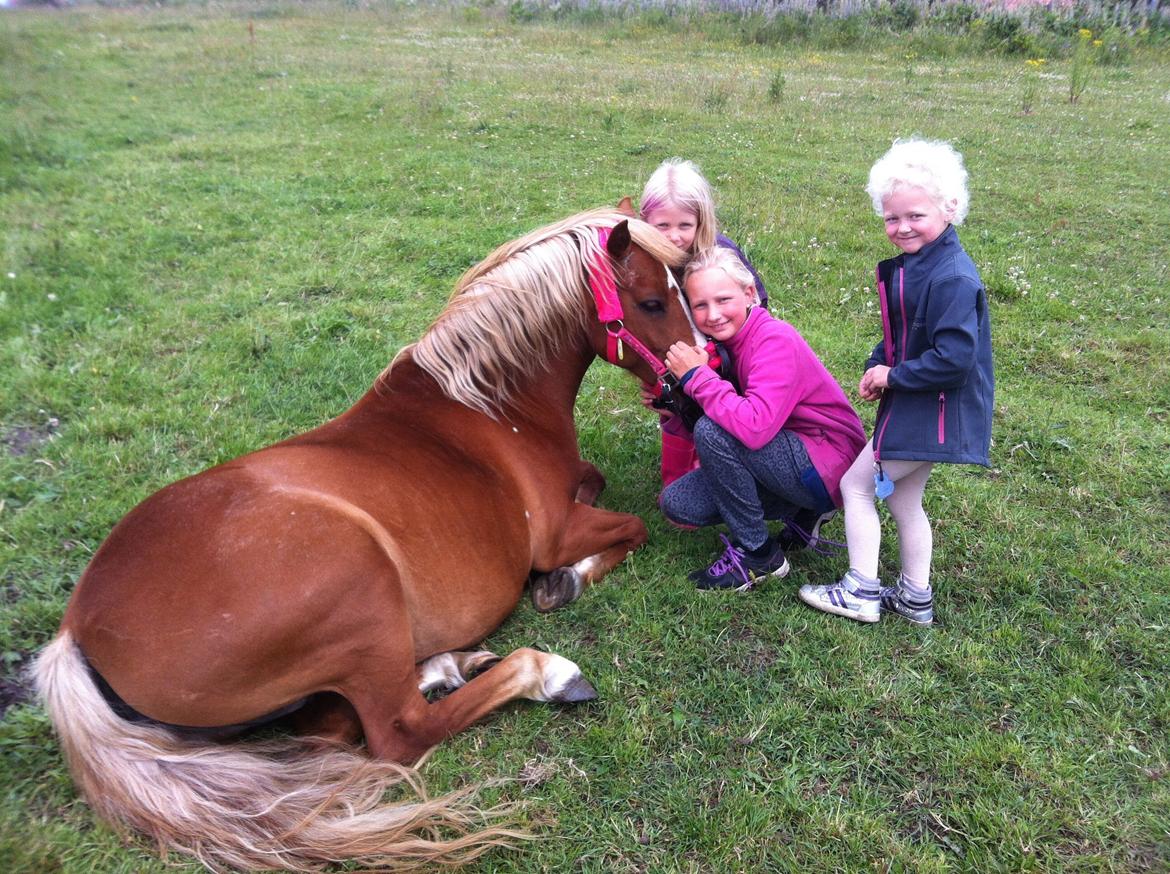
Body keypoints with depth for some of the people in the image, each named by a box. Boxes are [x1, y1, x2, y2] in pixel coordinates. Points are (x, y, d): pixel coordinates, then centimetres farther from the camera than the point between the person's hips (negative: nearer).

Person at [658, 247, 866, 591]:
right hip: (785, 457, 9)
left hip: (828, 468, -9)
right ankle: (801, 512, 12)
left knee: (712, 431, -27)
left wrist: (697, 376, -27)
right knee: (676, 503, -1)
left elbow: (754, 427, -37)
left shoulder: (775, 340, -23)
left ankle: (759, 555, -10)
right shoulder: (721, 342, 2)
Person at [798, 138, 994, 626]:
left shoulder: (953, 279, -24)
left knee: (856, 485, -1)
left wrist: (893, 376, -18)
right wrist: (877, 365, -2)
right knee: (902, 497, 19)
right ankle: (914, 598, 32)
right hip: (914, 403, 10)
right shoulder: (908, 265, 7)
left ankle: (862, 594, 10)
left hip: (935, 409, -10)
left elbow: (954, 358, -29)